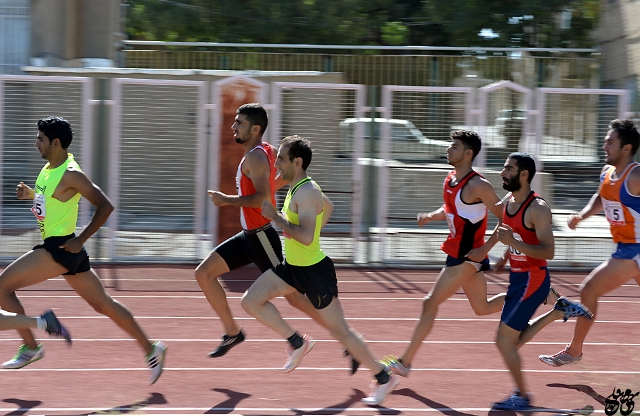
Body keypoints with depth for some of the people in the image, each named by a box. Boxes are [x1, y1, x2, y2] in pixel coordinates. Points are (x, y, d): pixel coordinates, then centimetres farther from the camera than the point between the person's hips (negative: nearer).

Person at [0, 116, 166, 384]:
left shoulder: (71, 175, -17)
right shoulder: (49, 168, 10)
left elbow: (105, 206, -18)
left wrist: (81, 240, -17)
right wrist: (31, 194, 7)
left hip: (61, 248, -10)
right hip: (55, 246, 10)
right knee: (102, 304, 13)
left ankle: (30, 347, -1)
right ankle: (150, 349, 17)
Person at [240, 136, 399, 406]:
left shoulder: (306, 193, -24)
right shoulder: (298, 188, 6)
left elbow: (306, 238, -35)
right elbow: (327, 207, 25)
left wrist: (276, 217, -29)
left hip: (314, 270, -9)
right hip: (292, 266, 9)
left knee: (339, 329, 1)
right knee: (250, 301, -1)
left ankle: (383, 378, 14)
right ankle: (297, 343, 11)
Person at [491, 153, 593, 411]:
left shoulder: (538, 208, -21)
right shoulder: (509, 201, 5)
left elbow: (548, 251, -26)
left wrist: (514, 244, -35)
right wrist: (506, 258, 28)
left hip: (532, 280, -9)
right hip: (518, 277, 9)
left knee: (504, 340, -6)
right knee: (514, 340, 16)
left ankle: (522, 397, 8)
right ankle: (560, 312, 27)